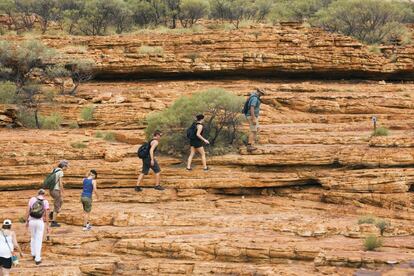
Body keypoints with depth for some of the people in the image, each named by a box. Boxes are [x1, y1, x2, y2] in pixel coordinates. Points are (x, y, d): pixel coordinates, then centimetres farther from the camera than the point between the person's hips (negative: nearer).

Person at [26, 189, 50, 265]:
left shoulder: (32, 199, -1)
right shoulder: (45, 202, -5)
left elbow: (28, 211, -3)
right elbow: (47, 214, -8)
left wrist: (27, 221, 6)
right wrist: (47, 226, -4)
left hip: (31, 221, 2)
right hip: (40, 222, -2)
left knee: (33, 237, 25)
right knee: (38, 240, 4)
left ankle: (34, 254, 34)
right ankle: (37, 259, 3)